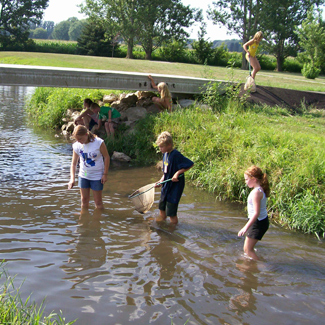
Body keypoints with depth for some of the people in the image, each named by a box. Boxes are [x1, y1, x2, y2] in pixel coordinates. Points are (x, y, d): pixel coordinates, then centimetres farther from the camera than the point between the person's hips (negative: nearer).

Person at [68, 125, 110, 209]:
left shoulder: (99, 142, -19)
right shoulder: (77, 146, -8)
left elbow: (106, 157, -8)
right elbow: (73, 163, -3)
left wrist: (105, 174, -10)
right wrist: (72, 179, -16)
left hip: (97, 176, -4)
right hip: (83, 175, 4)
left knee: (98, 201, 5)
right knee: (84, 200, 12)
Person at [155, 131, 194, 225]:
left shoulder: (176, 155, -21)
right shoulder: (165, 154, 5)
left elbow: (191, 164, -22)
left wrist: (178, 173, -24)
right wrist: (161, 181, 6)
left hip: (175, 186, -8)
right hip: (166, 186, 9)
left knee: (171, 212, -1)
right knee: (161, 207, 19)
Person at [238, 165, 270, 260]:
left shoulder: (256, 192, -23)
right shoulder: (261, 189, 6)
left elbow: (256, 213, -27)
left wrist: (246, 227, -26)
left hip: (258, 223, -10)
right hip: (262, 220, 10)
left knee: (248, 250, -1)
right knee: (246, 249, 19)